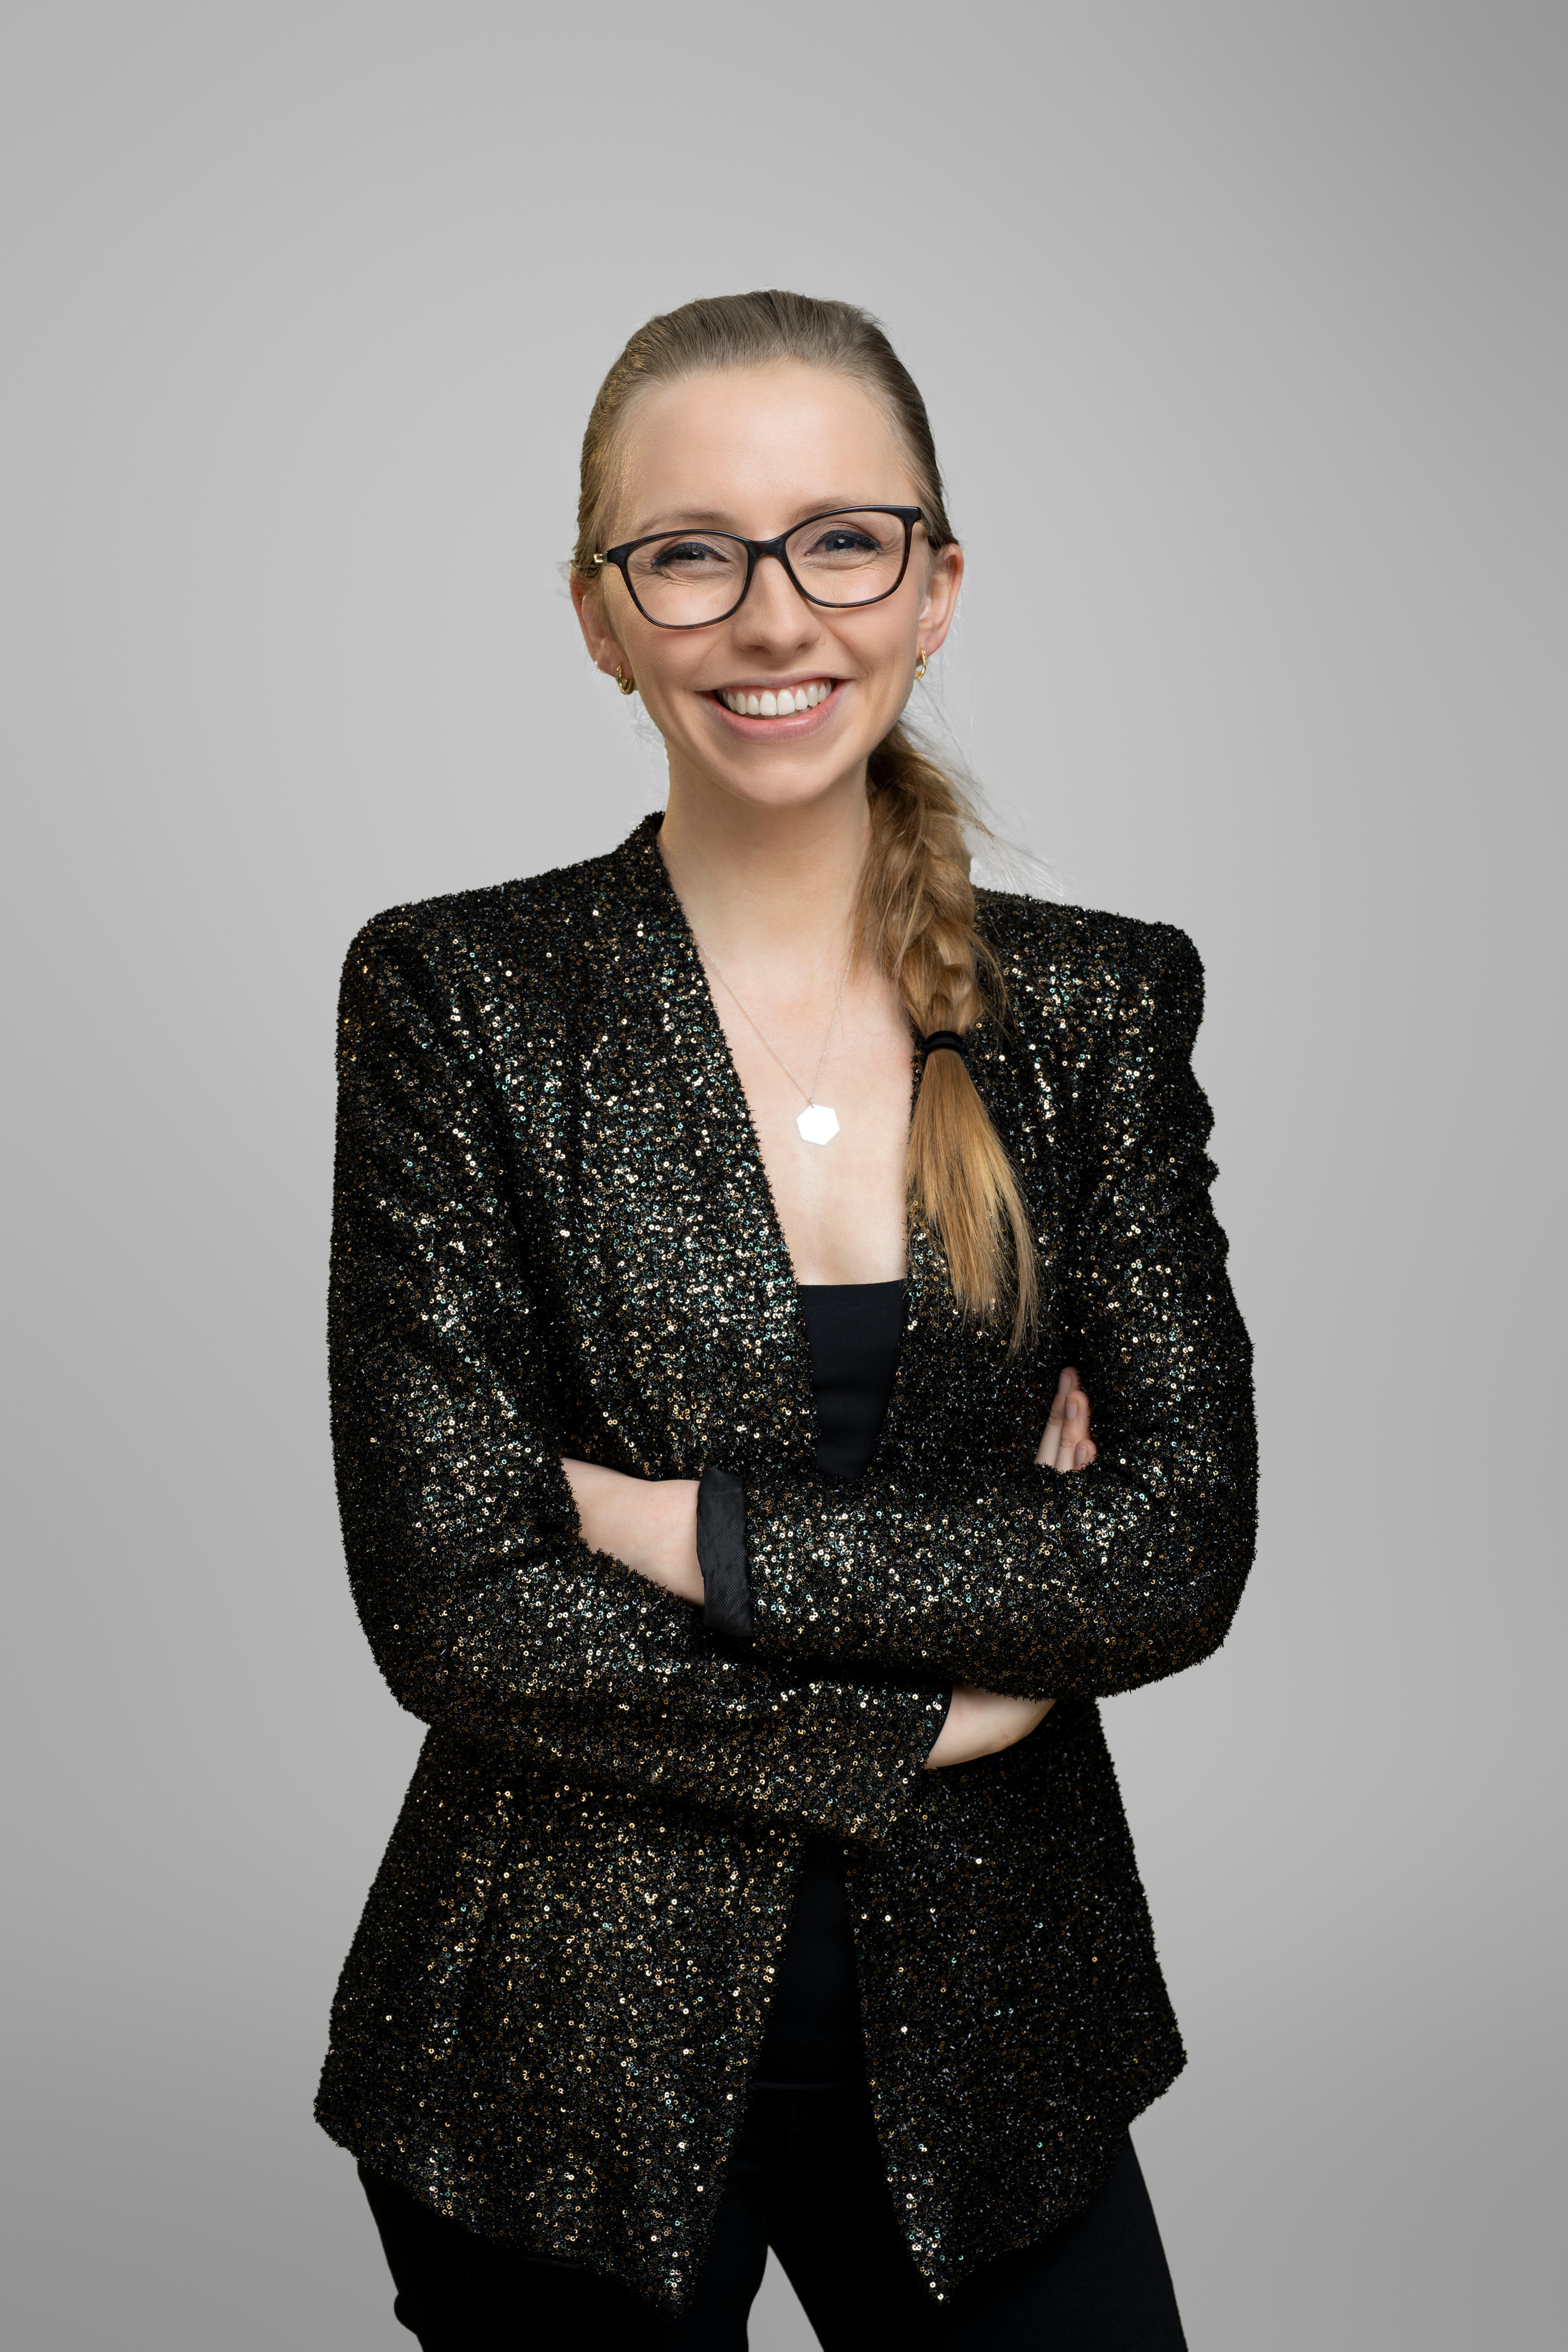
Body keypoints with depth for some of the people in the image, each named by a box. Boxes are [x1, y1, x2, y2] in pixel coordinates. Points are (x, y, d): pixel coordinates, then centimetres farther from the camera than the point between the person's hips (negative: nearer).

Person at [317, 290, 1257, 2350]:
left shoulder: (1100, 1004, -1)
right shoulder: (461, 998, -8)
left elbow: (1189, 1544, -9)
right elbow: (453, 1600, -13)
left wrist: (705, 1539, -16)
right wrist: (932, 1708, -13)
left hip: (989, 2027, 2)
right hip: (573, 2044, -2)